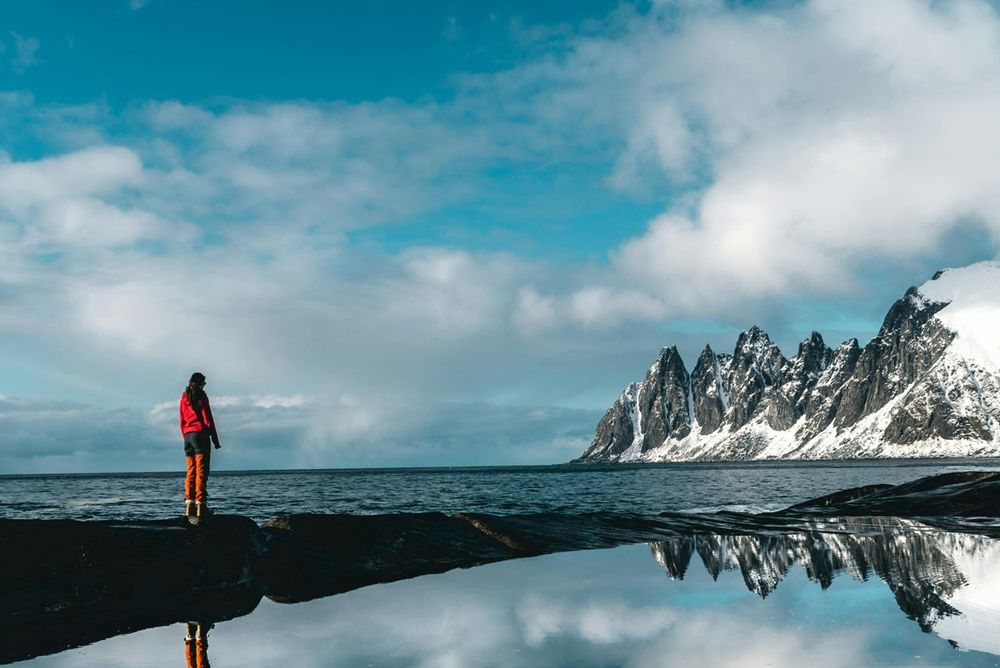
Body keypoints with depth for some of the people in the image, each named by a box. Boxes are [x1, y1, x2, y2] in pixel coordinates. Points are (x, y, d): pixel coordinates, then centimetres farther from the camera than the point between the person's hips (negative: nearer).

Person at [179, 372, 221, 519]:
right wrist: (215, 439, -3)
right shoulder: (201, 396, -4)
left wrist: (185, 437, 19)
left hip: (187, 436, 6)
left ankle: (189, 504, 1)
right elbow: (208, 419, -6)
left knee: (191, 471, 7)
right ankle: (201, 505, -12)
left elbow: (182, 420, 14)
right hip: (200, 434, -6)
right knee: (201, 471, -7)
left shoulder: (184, 397, 13)